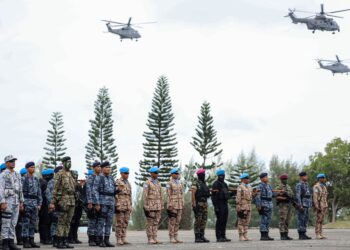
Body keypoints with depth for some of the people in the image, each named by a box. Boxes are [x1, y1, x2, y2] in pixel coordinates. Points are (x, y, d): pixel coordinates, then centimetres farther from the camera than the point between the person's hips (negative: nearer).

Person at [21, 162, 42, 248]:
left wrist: (39, 203, 10)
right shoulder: (23, 179, -5)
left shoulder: (36, 179, 15)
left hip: (35, 203, 6)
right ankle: (25, 241, -4)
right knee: (26, 222, -5)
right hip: (26, 202, -6)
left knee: (33, 223, 6)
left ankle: (31, 241, 10)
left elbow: (39, 192, 16)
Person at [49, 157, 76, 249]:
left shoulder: (71, 174, 17)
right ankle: (60, 242, -4)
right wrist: (53, 202, -15)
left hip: (72, 201, 7)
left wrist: (74, 199, 16)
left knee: (68, 222, 8)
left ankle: (65, 241, 11)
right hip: (63, 200, -7)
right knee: (62, 222, -6)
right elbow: (55, 189, -10)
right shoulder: (60, 174, -6)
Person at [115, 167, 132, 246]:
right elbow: (115, 194, -10)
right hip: (120, 206, -7)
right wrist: (117, 206, -16)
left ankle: (123, 238, 9)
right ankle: (118, 239, -2)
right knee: (119, 223, -5)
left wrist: (131, 206, 15)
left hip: (127, 206, 7)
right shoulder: (117, 182, -5)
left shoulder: (128, 183, 18)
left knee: (125, 223, 6)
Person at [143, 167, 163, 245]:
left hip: (158, 206, 6)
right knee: (150, 223, -4)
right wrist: (145, 207, -16)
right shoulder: (147, 183, -6)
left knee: (156, 223, 5)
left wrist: (162, 206, 12)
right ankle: (150, 239, -1)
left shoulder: (158, 183, 14)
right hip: (150, 206, -6)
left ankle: (155, 238, 8)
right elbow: (145, 196, -11)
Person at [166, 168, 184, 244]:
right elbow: (168, 195, -9)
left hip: (179, 205, 6)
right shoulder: (169, 183, -5)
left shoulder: (180, 183, 14)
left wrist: (183, 204, 11)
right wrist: (170, 205, -16)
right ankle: (171, 237, -1)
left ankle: (176, 237, 11)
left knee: (178, 221, 7)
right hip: (173, 204, -6)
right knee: (172, 221, -4)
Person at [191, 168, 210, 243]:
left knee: (204, 220, 6)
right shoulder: (195, 184, -9)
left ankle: (202, 236, 10)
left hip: (205, 204, 8)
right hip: (198, 204, -8)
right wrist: (194, 205, -20)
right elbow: (193, 195, -14)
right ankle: (197, 237, -3)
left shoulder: (204, 184, 16)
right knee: (198, 221, -6)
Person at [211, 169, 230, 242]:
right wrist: (216, 206, -20)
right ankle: (218, 237, -6)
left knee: (224, 221, 8)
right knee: (219, 221, -8)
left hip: (225, 204, 8)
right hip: (219, 205, -8)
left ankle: (223, 236, 12)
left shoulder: (224, 184, 17)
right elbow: (213, 196, -14)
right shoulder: (216, 184, -8)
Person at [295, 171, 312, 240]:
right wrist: (300, 206, -24)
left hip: (306, 205, 9)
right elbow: (297, 196, -18)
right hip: (301, 205, -9)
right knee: (301, 220, -8)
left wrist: (310, 205, 19)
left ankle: (303, 234, 10)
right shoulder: (299, 185, -11)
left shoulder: (306, 185, 18)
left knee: (305, 220, 8)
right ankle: (301, 235, -7)